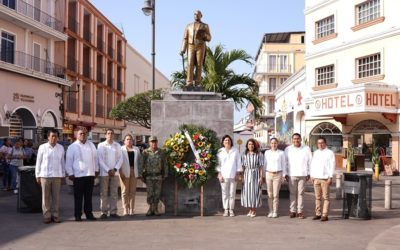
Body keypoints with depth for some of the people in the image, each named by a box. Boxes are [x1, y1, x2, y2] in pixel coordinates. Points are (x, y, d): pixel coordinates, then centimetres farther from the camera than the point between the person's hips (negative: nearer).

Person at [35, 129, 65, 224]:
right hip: (45, 175, -2)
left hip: (57, 176, 2)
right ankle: (46, 216, 11)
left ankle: (56, 215, 13)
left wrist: (63, 175, 10)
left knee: (56, 197, 5)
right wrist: (37, 176, 2)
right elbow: (38, 162, 3)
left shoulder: (61, 148, 5)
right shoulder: (42, 147, -1)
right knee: (46, 197, 3)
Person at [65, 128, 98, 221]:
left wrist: (96, 170, 15)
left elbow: (95, 158, 18)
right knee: (78, 196, 1)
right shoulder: (72, 147, 0)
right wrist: (70, 173, -6)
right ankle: (78, 215, 8)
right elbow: (69, 161, -1)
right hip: (78, 175, -4)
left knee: (89, 195, 9)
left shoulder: (91, 145, 14)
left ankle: (89, 213, 17)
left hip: (90, 174, 4)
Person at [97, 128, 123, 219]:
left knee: (114, 193, 4)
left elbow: (120, 158, 6)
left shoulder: (117, 145, 9)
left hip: (115, 173, 3)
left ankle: (113, 212, 9)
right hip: (104, 173, -2)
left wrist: (115, 169, -7)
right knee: (104, 193, -1)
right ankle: (104, 212, 4)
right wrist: (108, 170, -10)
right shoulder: (101, 145, 1)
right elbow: (100, 159, -4)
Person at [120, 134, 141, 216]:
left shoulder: (136, 149, 16)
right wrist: (120, 172, -11)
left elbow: (139, 161, 15)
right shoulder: (121, 149, 6)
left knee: (132, 191, 2)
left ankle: (132, 209, 6)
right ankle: (125, 209, 2)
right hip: (124, 172, -3)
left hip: (133, 172, 3)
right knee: (125, 191, -2)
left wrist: (139, 171, 5)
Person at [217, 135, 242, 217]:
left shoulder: (235, 151, 5)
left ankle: (231, 210, 10)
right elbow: (218, 163, 4)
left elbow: (238, 163, 7)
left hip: (233, 175, 0)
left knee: (232, 193, 2)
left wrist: (238, 174, 3)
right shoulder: (220, 151, 4)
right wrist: (219, 174, -3)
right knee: (225, 193, 1)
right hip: (223, 175, 0)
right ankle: (226, 209, 9)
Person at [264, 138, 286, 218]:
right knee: (270, 194, 3)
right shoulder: (267, 152, 6)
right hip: (268, 174, 2)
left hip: (278, 175, -1)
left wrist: (284, 176, -1)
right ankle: (270, 211, 12)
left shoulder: (281, 153, 2)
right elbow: (264, 164, 9)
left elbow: (283, 165, 5)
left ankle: (275, 212, 6)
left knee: (276, 194, -3)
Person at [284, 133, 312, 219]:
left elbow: (310, 161, 7)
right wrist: (285, 174, 1)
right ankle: (292, 211, 9)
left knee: (300, 193, 2)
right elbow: (285, 162, 6)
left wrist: (308, 173, 3)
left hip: (302, 175, 0)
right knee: (292, 193, 4)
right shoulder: (288, 149, 4)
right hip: (291, 174, 0)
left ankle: (300, 211, 8)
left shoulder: (306, 149, 4)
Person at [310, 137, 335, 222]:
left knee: (325, 197, -3)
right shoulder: (315, 153, 16)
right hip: (316, 178, 5)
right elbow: (312, 164, 18)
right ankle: (318, 214, 14)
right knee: (317, 197, 8)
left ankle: (324, 215, -2)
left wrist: (330, 177, -11)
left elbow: (332, 165, -5)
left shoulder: (330, 153, -1)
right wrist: (311, 176, 11)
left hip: (325, 178, -5)